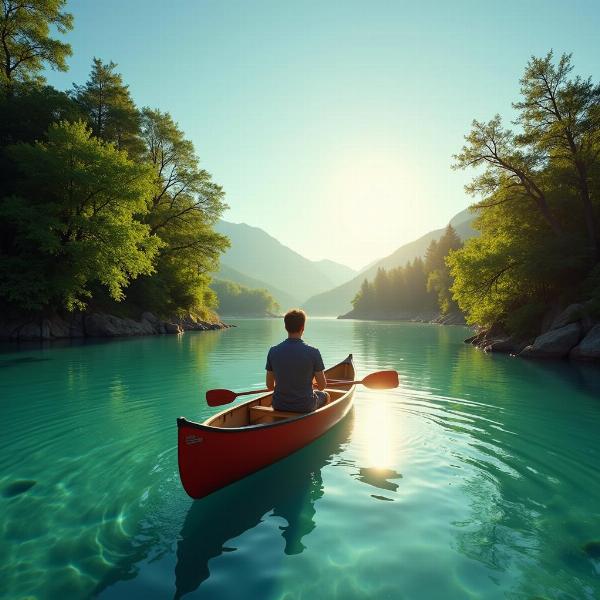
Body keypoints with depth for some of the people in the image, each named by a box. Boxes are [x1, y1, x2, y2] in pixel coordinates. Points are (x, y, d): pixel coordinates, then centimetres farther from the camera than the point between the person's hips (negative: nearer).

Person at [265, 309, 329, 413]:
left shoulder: (273, 351, -10)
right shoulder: (313, 352, -18)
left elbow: (269, 386, -2)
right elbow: (322, 386, -9)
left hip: (279, 406, 3)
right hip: (305, 406, -3)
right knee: (326, 396, 29)